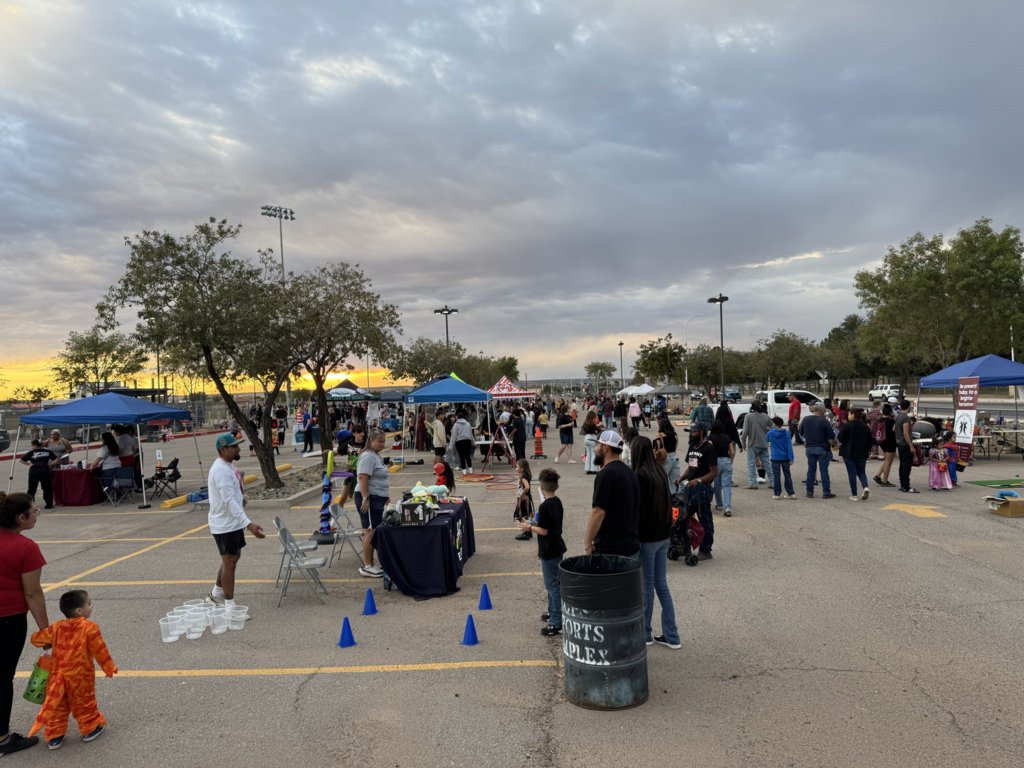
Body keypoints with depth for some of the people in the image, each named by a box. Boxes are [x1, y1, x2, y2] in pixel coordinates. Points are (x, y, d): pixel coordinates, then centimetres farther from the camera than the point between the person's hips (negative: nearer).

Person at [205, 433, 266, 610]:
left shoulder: (227, 466, 9)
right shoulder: (221, 470, -24)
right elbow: (229, 502, -31)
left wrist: (243, 522, 23)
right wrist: (248, 523, -37)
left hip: (233, 522, 10)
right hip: (224, 525, -10)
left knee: (233, 557, 20)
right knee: (230, 562, -3)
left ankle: (215, 595, 36)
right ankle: (230, 607, 7)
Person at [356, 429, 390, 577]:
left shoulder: (376, 456, 16)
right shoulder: (368, 457, -15)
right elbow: (363, 478, -23)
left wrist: (386, 497, 24)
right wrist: (365, 499, -27)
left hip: (378, 499, 10)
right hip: (370, 499, -10)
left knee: (374, 531, 12)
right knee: (371, 531, -8)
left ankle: (369, 563, 19)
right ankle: (367, 566, -3)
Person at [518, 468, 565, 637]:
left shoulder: (545, 506, -23)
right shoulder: (557, 502, 4)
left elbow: (544, 531, -22)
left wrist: (529, 527, -7)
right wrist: (536, 524, 12)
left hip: (549, 551, -9)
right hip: (556, 547, 10)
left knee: (552, 585, -4)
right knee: (554, 583, 21)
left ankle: (557, 623, 0)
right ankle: (553, 612, 33)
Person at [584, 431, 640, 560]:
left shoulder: (606, 474, -16)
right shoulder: (630, 473, 10)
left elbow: (598, 512, -20)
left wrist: (587, 544, -12)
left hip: (609, 549, -8)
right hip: (632, 546, 8)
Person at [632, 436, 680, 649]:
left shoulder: (640, 476, -18)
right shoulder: (660, 472, 6)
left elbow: (639, 510, -20)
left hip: (647, 537, -8)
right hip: (663, 536, 8)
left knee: (647, 585, 5)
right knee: (661, 584, 14)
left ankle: (645, 633, 19)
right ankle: (671, 636, 19)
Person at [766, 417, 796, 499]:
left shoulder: (771, 433, -8)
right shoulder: (786, 433, -5)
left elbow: (767, 439, 15)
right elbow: (789, 447, -8)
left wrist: (772, 429, 17)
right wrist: (791, 458, -8)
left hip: (775, 458, -1)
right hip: (785, 458, 2)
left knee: (777, 476, 4)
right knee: (787, 475, 10)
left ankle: (777, 494, 5)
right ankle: (791, 493, 11)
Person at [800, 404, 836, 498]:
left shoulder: (805, 420, 1)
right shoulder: (824, 421, -13)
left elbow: (801, 433, 13)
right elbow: (832, 436, -12)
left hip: (810, 448, 4)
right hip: (822, 448, -4)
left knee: (811, 470, 9)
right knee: (824, 470, 2)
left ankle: (809, 492, 11)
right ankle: (826, 492, 6)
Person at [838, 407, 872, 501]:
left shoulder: (846, 426, -14)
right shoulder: (865, 426, 3)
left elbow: (840, 438, -12)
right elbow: (869, 440, 8)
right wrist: (868, 450, 19)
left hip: (849, 453, -4)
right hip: (862, 453, 4)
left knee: (852, 473, 2)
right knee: (861, 472, 16)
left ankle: (854, 495, 4)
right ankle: (866, 487, -9)